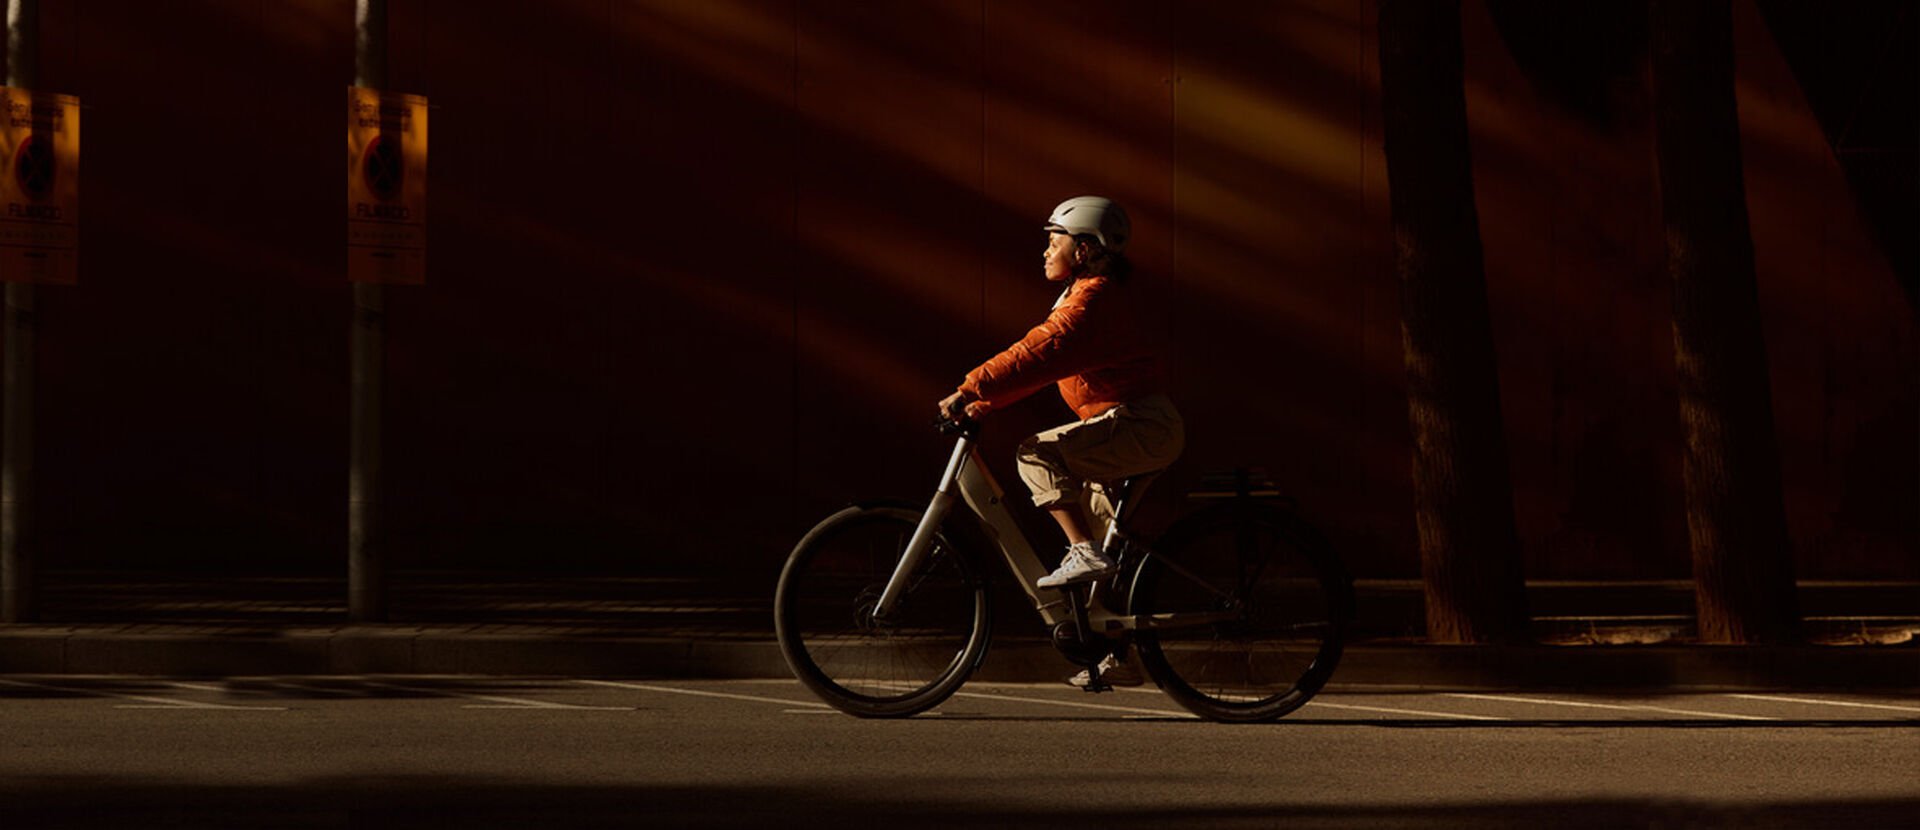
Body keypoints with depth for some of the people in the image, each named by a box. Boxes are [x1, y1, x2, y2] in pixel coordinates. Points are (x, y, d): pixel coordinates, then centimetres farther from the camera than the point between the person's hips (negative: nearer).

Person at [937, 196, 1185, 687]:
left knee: (1038, 454, -22)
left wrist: (971, 391, -28)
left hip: (1139, 425, -11)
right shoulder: (1092, 296, 20)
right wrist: (982, 403, 13)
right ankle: (1118, 656, 20)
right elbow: (1042, 360, 21)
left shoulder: (1095, 298, -13)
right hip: (1144, 431, 11)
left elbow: (1040, 353, -26)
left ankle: (1084, 553, -26)